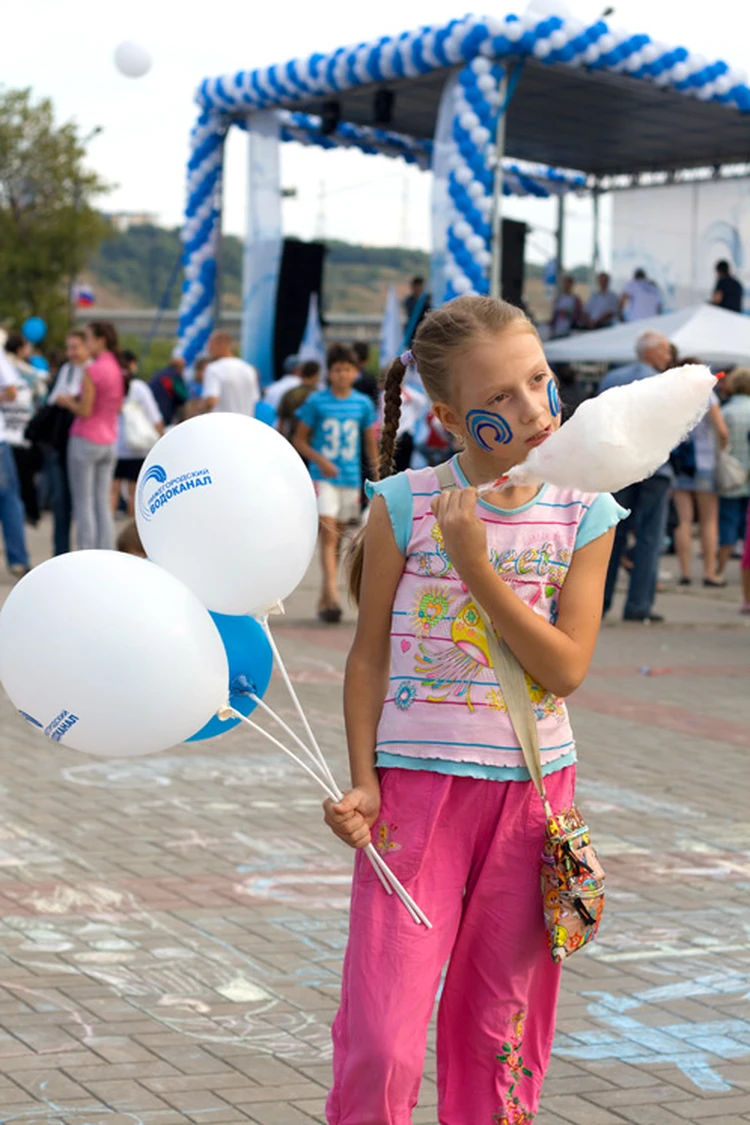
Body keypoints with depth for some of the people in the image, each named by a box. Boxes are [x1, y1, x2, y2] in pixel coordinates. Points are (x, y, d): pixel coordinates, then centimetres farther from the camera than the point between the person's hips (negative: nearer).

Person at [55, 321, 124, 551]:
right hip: (109, 441, 7)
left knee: (83, 504, -2)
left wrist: (67, 402, 3)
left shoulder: (92, 370, -16)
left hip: (86, 440, -7)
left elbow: (85, 411, -16)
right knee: (103, 503, 10)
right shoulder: (117, 369, 6)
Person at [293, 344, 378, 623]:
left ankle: (324, 599, 17)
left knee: (337, 538, 9)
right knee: (328, 534, -15)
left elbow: (372, 446, 12)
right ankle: (332, 594, -26)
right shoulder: (317, 401, -2)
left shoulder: (363, 404, 5)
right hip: (323, 477, -3)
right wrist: (320, 460, -14)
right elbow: (299, 441, 3)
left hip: (351, 477, 3)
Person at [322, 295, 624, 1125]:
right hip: (417, 785, -2)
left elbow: (566, 669, -10)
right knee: (382, 1040, -6)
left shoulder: (584, 515, -1)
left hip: (531, 790, 2)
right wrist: (362, 782, -6)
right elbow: (369, 654, 2)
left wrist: (475, 564, -17)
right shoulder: (405, 504, -5)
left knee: (498, 1025, 13)